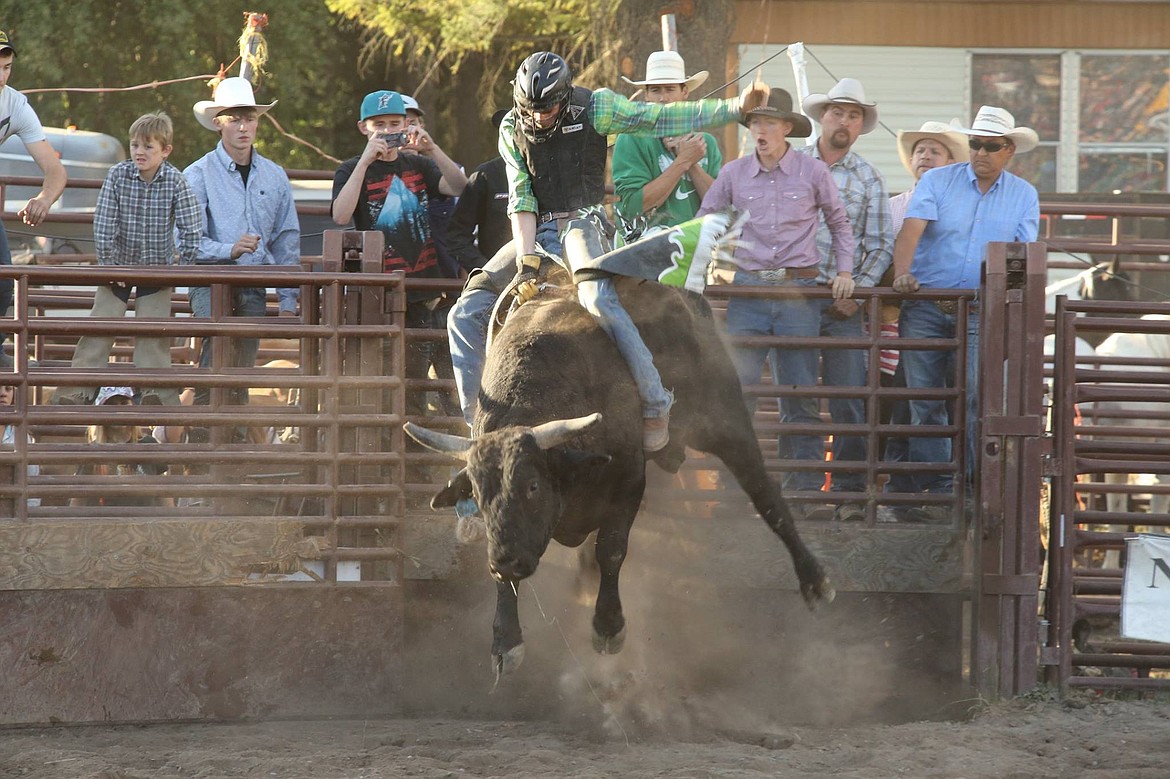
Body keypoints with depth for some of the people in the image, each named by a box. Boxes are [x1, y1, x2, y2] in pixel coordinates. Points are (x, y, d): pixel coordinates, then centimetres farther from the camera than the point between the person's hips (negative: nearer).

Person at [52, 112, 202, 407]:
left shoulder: (175, 181, -15)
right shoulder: (118, 175, -14)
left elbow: (192, 228, -13)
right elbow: (103, 225, -13)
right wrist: (109, 264, -12)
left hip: (158, 267, 0)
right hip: (119, 264, 1)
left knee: (153, 333, -3)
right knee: (98, 328, -3)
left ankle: (158, 396, 2)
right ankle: (74, 394, -3)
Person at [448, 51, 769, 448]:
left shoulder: (594, 108, -4)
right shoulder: (512, 129, 4)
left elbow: (660, 118, -6)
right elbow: (521, 199, -1)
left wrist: (738, 106, -13)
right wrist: (527, 260, -14)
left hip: (582, 222, -4)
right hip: (536, 232, 4)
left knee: (599, 300, -32)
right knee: (466, 315, -6)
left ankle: (655, 406, -25)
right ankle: (476, 418, 4)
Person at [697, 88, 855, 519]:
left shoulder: (813, 172, 3)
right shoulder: (733, 173, 6)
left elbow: (839, 223, 15)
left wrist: (844, 272, 4)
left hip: (799, 289, -1)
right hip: (749, 290, 1)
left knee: (799, 394, 0)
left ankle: (801, 492, 4)